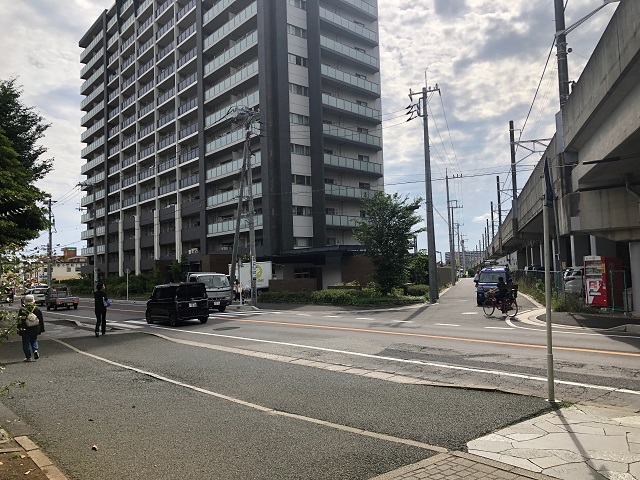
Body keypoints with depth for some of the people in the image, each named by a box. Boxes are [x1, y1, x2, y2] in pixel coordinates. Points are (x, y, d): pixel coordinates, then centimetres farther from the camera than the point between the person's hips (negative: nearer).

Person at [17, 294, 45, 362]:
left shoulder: (21, 310, -8)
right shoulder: (37, 310, -2)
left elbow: (19, 321, -4)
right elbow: (41, 320, 4)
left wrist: (19, 330, 4)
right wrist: (42, 329, 13)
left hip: (25, 330, -2)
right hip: (34, 330, 2)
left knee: (26, 343, 8)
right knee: (34, 340, 19)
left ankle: (28, 357, 9)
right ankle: (35, 350, -6)